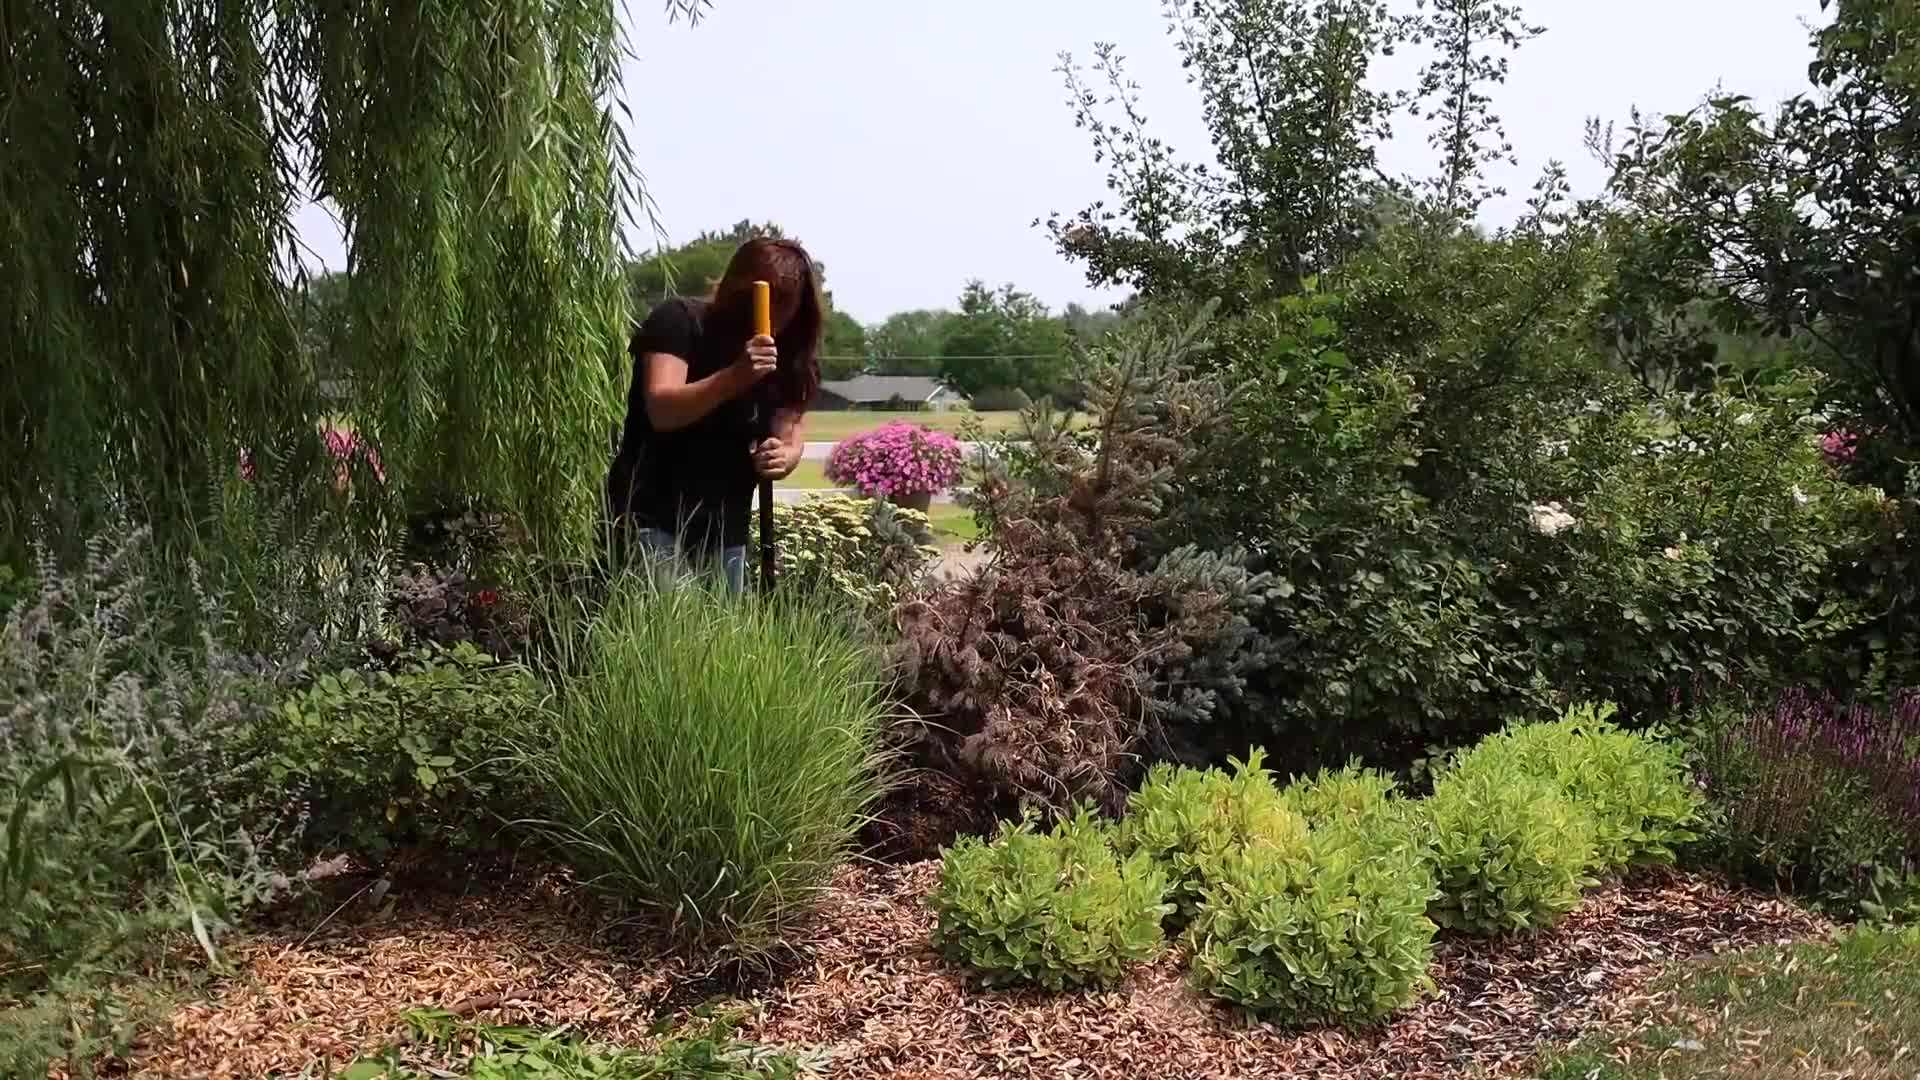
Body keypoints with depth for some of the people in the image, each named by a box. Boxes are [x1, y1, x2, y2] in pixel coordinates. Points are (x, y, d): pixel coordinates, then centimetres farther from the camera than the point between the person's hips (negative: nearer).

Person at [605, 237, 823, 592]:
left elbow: (789, 435, 7)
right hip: (653, 519, -5)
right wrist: (735, 376, -37)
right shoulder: (680, 322, -9)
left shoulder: (789, 357, 5)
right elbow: (662, 411, -23)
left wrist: (783, 457, -17)